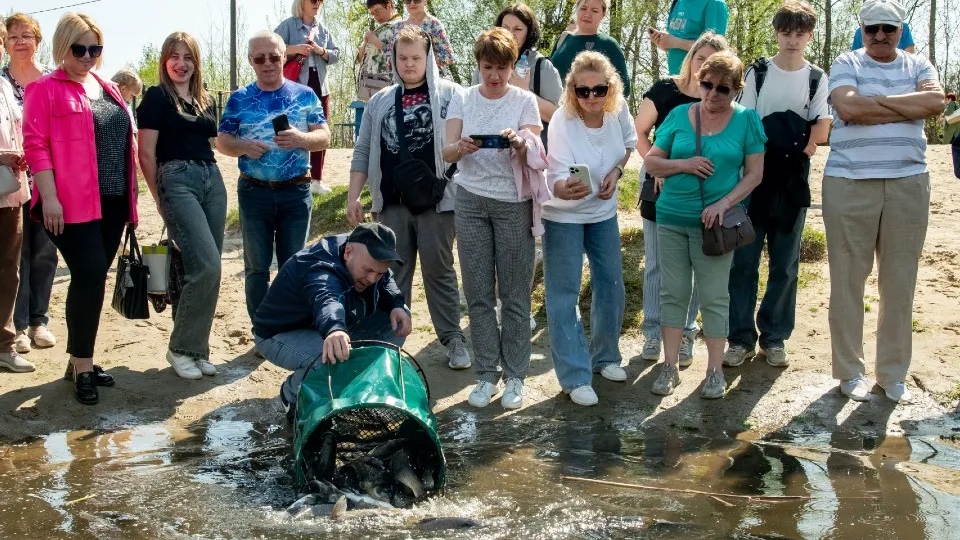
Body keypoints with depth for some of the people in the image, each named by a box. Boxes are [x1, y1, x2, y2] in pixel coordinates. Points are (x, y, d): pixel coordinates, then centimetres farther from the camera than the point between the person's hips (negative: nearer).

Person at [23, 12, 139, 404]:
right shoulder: (45, 88, -3)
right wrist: (49, 197, -18)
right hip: (71, 203, -6)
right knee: (90, 276, -12)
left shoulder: (109, 89, 17)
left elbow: (126, 140, 20)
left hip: (112, 202, 7)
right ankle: (82, 367, -1)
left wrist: (131, 195, 16)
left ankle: (79, 358, 22)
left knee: (93, 278, 11)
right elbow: (35, 145, -10)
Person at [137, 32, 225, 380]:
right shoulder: (157, 97, -1)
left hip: (212, 179, 6)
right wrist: (161, 200, -1)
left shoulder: (207, 101, 18)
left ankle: (197, 349, 14)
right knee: (207, 266, -16)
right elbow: (146, 154, -3)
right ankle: (181, 348, -1)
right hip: (176, 181, -6)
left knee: (206, 271, 4)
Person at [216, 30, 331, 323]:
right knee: (256, 267, 6)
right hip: (254, 192, 0)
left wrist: (300, 138, -20)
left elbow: (324, 137, 0)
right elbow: (222, 142, 5)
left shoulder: (305, 95, 4)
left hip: (296, 191, 0)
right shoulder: (239, 99, 5)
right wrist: (244, 146, -17)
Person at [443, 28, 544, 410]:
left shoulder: (525, 101, 0)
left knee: (514, 294, 1)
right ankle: (487, 374, 14)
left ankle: (514, 375, 11)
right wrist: (462, 147, -25)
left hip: (513, 203, -2)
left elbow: (534, 158, -5)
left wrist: (519, 144, -27)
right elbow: (447, 153, -2)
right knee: (478, 293, 4)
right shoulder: (462, 100, 5)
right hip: (471, 202, 2)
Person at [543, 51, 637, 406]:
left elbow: (629, 143, 7)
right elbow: (557, 180, -35)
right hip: (563, 216, -5)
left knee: (611, 287, 13)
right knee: (564, 296, -2)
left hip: (604, 212, 5)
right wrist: (565, 189, -57)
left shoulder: (618, 110, -15)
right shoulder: (563, 122, -28)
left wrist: (617, 170, -10)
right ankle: (575, 377, 8)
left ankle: (605, 357, 35)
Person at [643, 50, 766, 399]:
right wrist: (684, 164, -12)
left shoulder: (746, 120, 0)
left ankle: (715, 371, 13)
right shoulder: (679, 115, 4)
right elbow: (651, 163, 6)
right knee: (673, 292, 7)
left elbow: (754, 173, -2)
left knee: (714, 297, 3)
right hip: (672, 218, 2)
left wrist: (724, 203, -16)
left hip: (714, 222, -2)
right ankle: (670, 366, 15)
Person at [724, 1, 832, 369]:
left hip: (792, 181, 1)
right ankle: (741, 338, 7)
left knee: (785, 264, 5)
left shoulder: (817, 79, 6)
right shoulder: (757, 73, 5)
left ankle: (774, 337, 15)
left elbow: (822, 131, 0)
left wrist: (791, 148, -12)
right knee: (744, 261, -1)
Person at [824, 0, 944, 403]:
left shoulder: (918, 65, 12)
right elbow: (848, 107, -15)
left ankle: (893, 373, 17)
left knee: (900, 281, 6)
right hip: (850, 184, -3)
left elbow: (935, 102, -8)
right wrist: (908, 108, -7)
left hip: (908, 184, 3)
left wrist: (875, 101, -10)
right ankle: (850, 371, 12)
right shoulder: (847, 64, 4)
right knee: (848, 279, 1)